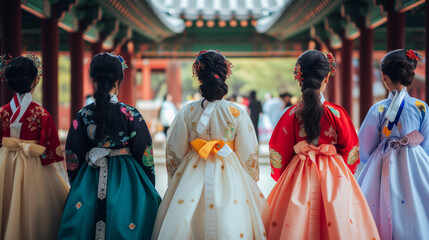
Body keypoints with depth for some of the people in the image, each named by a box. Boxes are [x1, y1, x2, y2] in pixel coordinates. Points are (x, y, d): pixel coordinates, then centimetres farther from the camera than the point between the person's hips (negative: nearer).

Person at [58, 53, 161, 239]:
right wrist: (149, 192, 6)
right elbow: (145, 156, -5)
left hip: (89, 182, 2)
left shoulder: (82, 116, -4)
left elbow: (73, 158, 2)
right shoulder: (131, 115, -10)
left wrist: (77, 186, 15)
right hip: (125, 181, -2)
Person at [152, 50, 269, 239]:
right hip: (230, 180, -1)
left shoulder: (187, 112, -5)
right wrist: (251, 186, 12)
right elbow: (248, 156, -3)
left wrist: (176, 182, 17)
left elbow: (175, 153, 2)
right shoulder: (237, 114, -8)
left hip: (190, 180, 1)